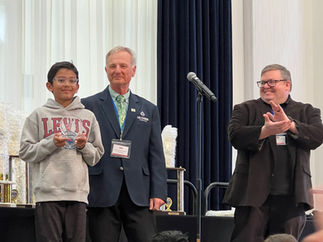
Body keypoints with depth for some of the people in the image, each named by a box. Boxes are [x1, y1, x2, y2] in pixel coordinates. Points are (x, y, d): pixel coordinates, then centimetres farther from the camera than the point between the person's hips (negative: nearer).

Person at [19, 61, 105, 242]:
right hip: (48, 193, -2)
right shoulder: (39, 115, 8)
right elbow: (25, 152, 3)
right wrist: (51, 144, -9)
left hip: (78, 193, 2)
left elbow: (97, 157, 16)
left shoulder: (88, 117, 15)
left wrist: (84, 146, -4)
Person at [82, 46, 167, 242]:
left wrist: (158, 193, 0)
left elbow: (156, 155, 10)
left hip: (139, 195, 2)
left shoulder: (149, 110, 15)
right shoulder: (89, 106, 8)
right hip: (102, 194, -2)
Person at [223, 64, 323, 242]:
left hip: (291, 197, 1)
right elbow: (234, 135, -6)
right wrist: (265, 131, -21)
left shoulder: (306, 112, 15)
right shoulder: (245, 109, 12)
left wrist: (289, 124, -16)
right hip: (254, 194, -1)